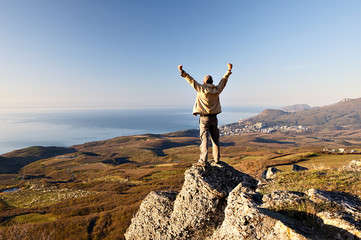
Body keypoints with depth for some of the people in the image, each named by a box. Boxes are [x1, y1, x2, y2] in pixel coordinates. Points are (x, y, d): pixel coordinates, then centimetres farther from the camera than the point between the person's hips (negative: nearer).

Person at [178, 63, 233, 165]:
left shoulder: (201, 89, -6)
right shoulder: (217, 90, 4)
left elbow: (191, 80, -5)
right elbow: (224, 80, 18)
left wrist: (182, 72, 1)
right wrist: (229, 70, 31)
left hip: (204, 118, -3)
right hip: (214, 118, 4)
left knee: (204, 139, -3)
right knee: (215, 138, 15)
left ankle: (204, 160, -6)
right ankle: (216, 158, 22)